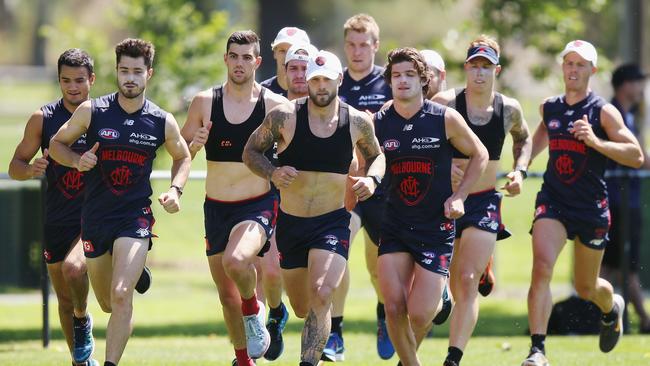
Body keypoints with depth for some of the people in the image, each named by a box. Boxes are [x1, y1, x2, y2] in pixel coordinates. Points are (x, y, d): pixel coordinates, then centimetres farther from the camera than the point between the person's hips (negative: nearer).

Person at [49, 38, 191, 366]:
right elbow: (57, 144, 6)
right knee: (108, 304, 16)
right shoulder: (91, 112, -6)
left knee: (121, 296, -22)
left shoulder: (163, 122, -3)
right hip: (95, 217, 2)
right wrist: (77, 161, -15)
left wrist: (175, 190, -2)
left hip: (135, 218, -2)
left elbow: (182, 157, 16)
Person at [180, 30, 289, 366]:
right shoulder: (205, 102, 0)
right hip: (216, 208, 3)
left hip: (258, 206, -3)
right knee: (227, 294, 9)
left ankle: (253, 309, -2)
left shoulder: (275, 105, -6)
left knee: (236, 260, -33)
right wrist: (194, 144, -14)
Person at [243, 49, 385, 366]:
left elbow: (376, 156, 16)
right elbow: (251, 152, 2)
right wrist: (272, 173, -17)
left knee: (320, 296, -24)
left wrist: (372, 179, -5)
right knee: (301, 309, 12)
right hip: (290, 221, 1)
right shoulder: (284, 116, -8)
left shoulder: (358, 122, -3)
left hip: (333, 221, -1)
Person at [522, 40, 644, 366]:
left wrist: (595, 141, -25)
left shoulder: (603, 112, -8)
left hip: (591, 207, -2)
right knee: (541, 268, -22)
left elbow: (636, 156, -14)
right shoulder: (549, 108, 5)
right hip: (553, 201, 2)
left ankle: (612, 308, 50)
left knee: (586, 288, 13)